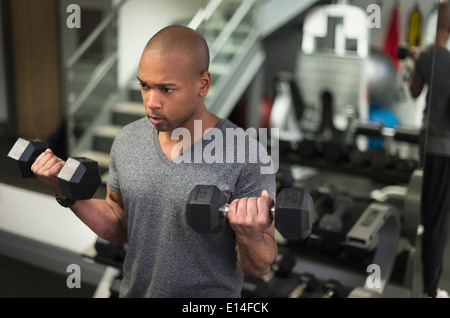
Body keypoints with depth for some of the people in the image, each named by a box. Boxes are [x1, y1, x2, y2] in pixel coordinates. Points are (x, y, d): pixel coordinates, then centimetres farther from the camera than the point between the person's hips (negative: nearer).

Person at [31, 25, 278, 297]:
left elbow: (260, 266, -14)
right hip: (134, 290, 4)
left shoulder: (247, 158, -22)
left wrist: (250, 236, -34)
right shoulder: (127, 141, -6)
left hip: (211, 291, -4)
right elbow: (119, 229, 5)